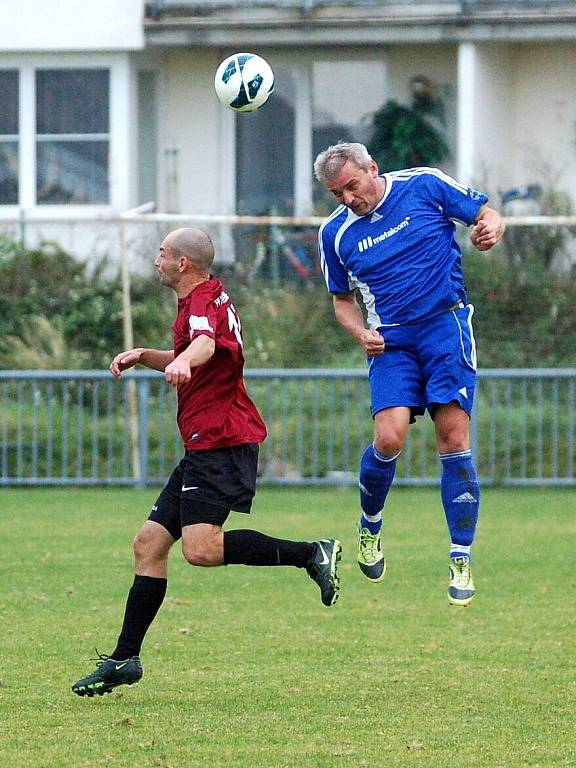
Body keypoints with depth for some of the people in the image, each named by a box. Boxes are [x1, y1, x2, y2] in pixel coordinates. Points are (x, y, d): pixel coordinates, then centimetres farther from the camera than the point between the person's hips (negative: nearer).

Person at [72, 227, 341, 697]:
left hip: (221, 442, -11)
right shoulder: (206, 299, 21)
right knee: (150, 543, 9)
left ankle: (312, 554, -19)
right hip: (207, 447, 11)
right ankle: (125, 659, 11)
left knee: (201, 547, -25)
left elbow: (206, 343, -37)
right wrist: (144, 356, 21)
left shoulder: (204, 302, -12)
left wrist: (182, 361, -60)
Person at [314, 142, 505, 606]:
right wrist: (361, 333, -3)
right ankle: (370, 526, 13)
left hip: (446, 324, -1)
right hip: (391, 340, 1)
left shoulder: (425, 185, -3)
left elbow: (486, 213, 6)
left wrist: (492, 228, -18)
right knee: (389, 438, -16)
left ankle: (462, 560, -2)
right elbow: (343, 299, 17)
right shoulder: (336, 233, 4)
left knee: (453, 438, -9)